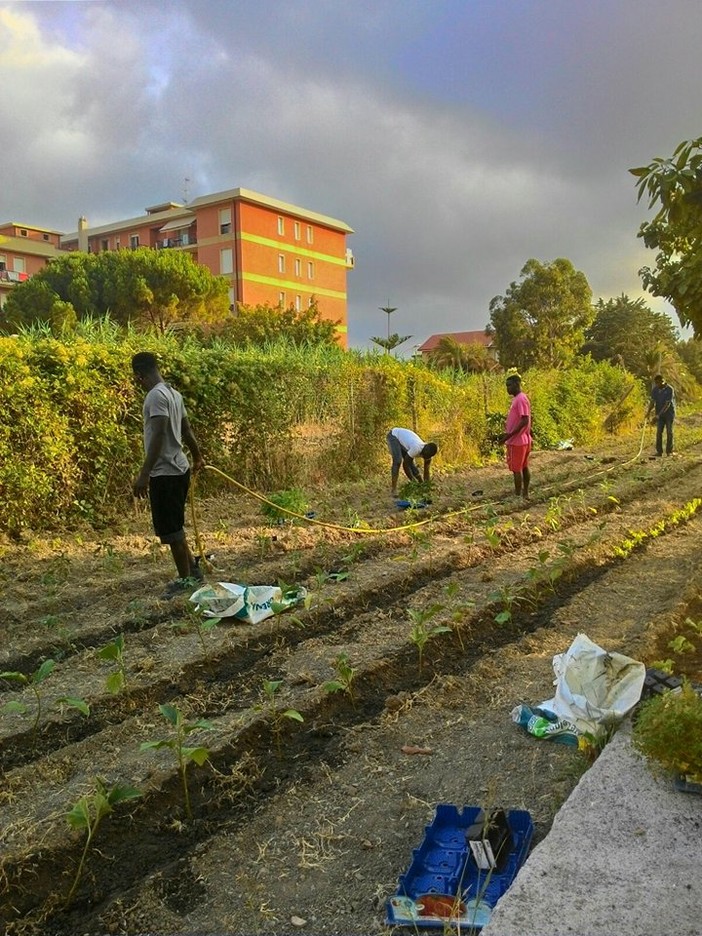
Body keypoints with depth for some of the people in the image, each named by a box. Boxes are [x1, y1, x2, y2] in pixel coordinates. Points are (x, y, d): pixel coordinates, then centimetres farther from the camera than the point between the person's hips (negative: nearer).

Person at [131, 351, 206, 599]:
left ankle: (185, 579, 12)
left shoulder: (156, 395, -17)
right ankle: (192, 569, 29)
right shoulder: (172, 393, 11)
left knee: (170, 528, 1)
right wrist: (197, 457, 36)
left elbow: (158, 436, -26)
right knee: (173, 525, 19)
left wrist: (144, 474, -28)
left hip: (165, 472, -9)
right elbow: (186, 430, 22)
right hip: (177, 468, 10)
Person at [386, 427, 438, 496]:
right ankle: (393, 490, -21)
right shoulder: (416, 448, -39)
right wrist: (414, 481, -28)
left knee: (410, 464, 4)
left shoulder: (428, 453, -17)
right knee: (397, 461, -23)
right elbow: (405, 465, -31)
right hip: (394, 435, -7)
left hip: (403, 437, 7)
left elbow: (426, 472, -9)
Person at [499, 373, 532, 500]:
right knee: (524, 467, 13)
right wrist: (507, 434, 16)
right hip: (522, 440, 10)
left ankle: (518, 496, 2)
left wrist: (509, 435, -23)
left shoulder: (521, 399, -17)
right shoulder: (517, 398, 13)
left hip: (517, 441, -10)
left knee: (516, 469, -4)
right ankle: (525, 493, 20)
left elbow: (525, 421, -22)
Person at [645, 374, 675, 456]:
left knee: (669, 432, 1)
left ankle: (669, 451, 9)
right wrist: (649, 411, -20)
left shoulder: (670, 389, -18)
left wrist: (658, 415, -28)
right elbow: (652, 402, -1)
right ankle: (659, 452, -6)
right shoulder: (654, 390, -2)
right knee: (659, 432, -5)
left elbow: (668, 404, -22)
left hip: (669, 413, -4)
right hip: (659, 414, 4)